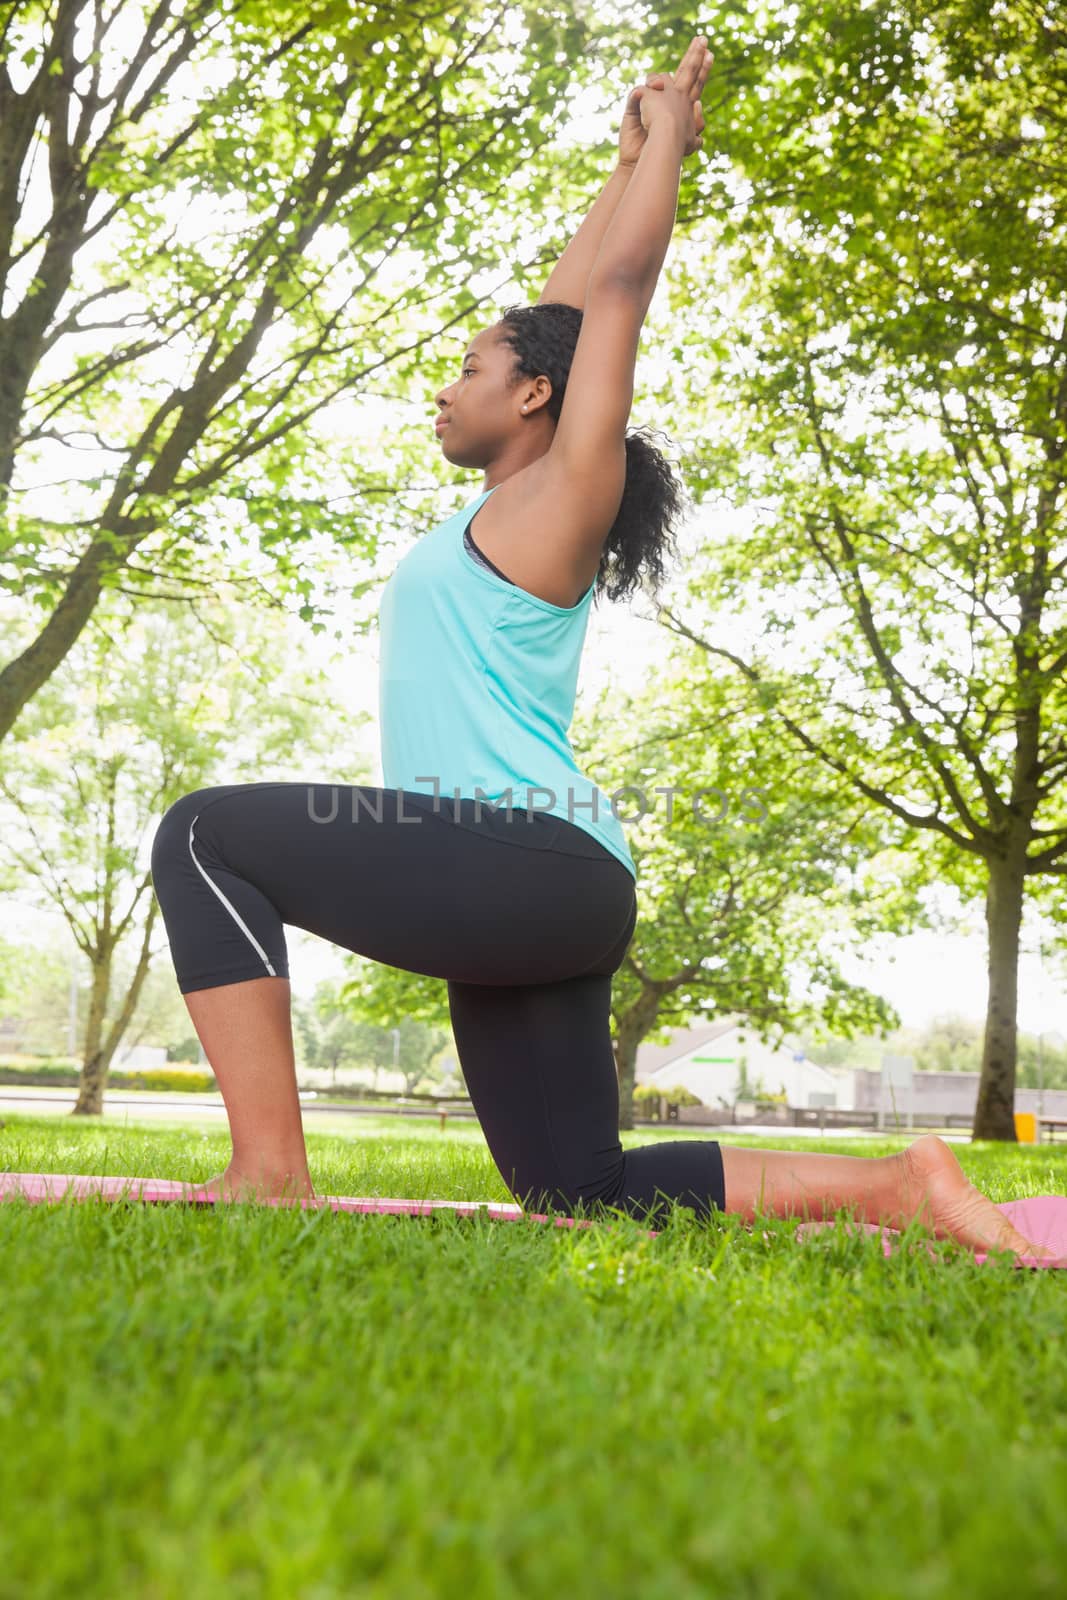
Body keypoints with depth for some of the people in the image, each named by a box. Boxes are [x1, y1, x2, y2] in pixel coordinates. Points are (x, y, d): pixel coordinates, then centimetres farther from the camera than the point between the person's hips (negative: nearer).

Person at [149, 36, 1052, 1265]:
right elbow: (562, 312, 32)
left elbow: (618, 288, 5)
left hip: (531, 861, -10)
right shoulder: (506, 509, 23)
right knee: (585, 1193, 9)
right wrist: (628, 165, 42)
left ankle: (268, 1175, -15)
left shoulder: (562, 497, 0)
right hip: (524, 899, 10)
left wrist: (666, 139, 19)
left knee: (205, 836, -10)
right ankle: (894, 1189, 9)